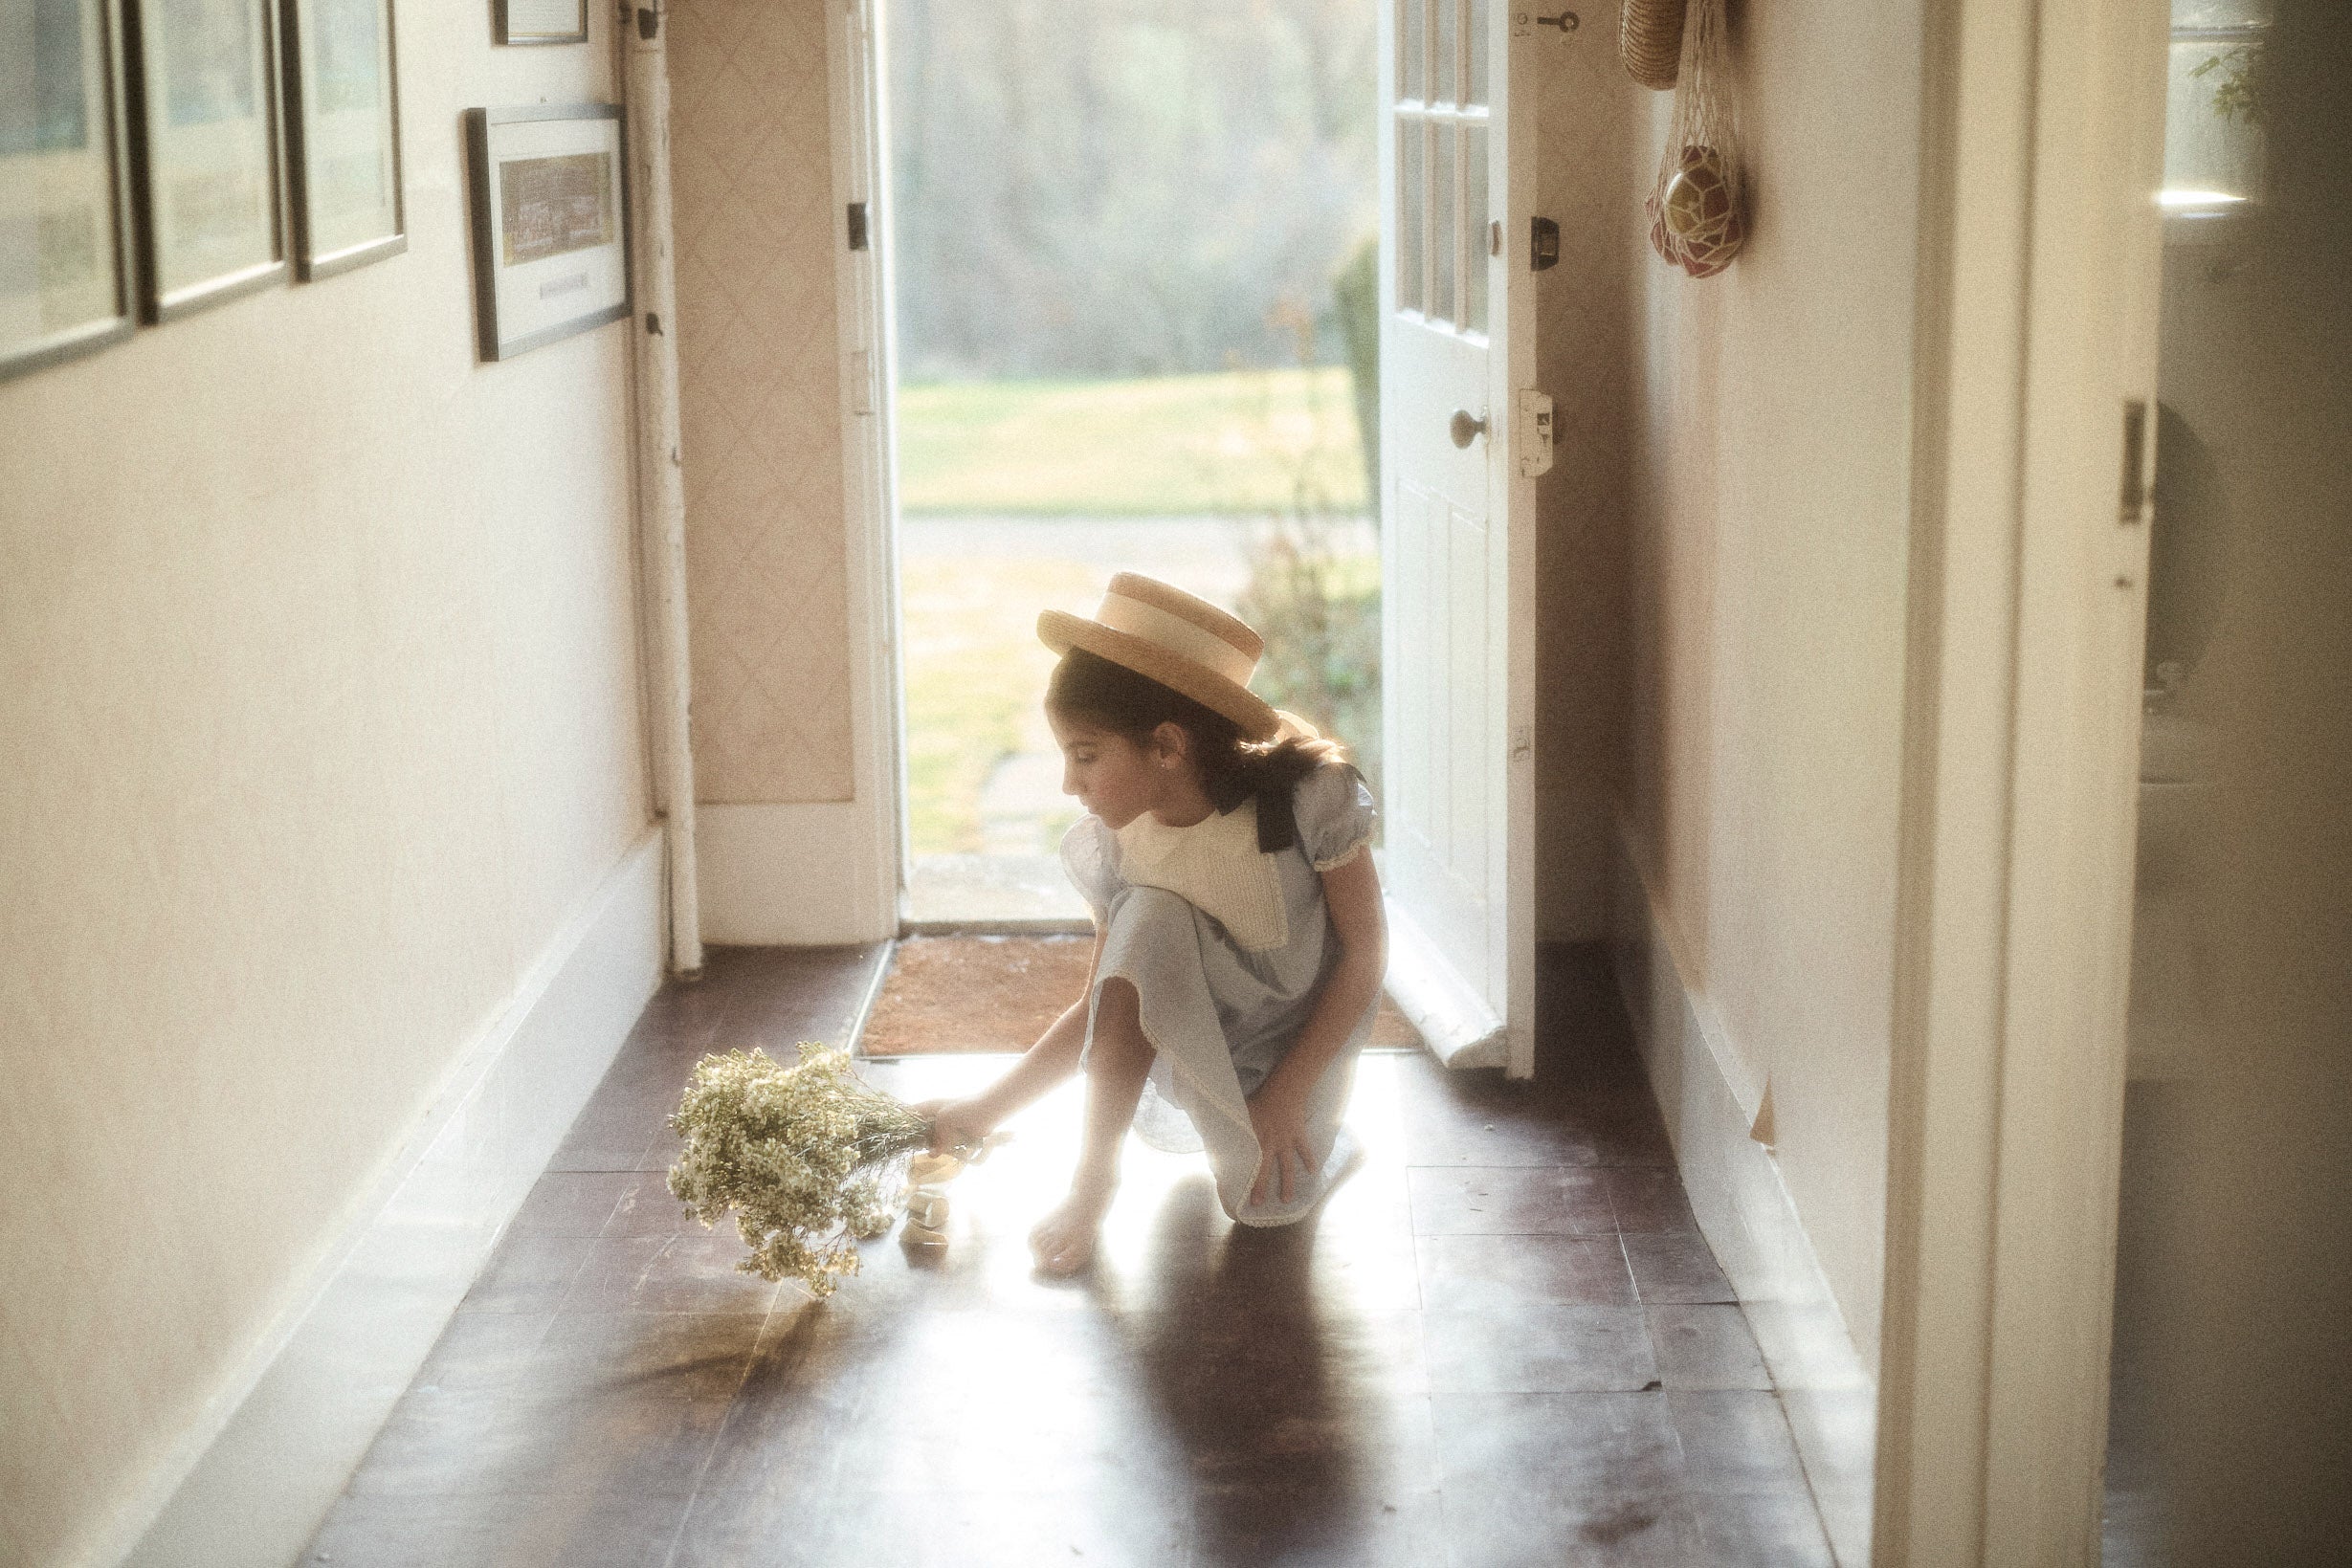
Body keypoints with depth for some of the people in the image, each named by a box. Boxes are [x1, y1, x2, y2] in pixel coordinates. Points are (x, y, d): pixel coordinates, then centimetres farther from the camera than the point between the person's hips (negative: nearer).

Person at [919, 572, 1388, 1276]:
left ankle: (1320, 1139, 11)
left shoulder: (1308, 797, -24)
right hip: (1189, 1051, 2)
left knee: (1266, 1200, -26)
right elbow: (1102, 1008, -3)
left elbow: (1366, 949, -15)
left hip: (1302, 1044, -2)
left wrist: (1288, 1092, -18)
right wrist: (984, 1111, -7)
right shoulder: (1114, 845, -13)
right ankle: (1094, 1182, -14)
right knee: (1148, 917, -28)